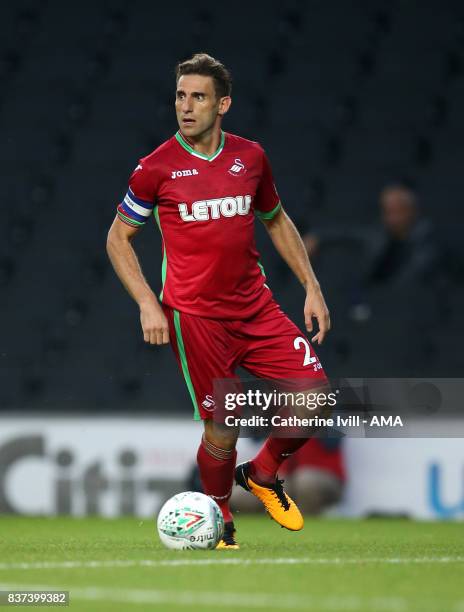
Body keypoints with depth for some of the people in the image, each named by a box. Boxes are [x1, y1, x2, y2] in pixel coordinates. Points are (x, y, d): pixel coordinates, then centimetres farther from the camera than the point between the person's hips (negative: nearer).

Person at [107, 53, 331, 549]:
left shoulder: (250, 156, 5)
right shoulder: (156, 167, -6)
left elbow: (276, 220, 20)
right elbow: (118, 237, 3)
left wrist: (311, 287, 13)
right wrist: (148, 304, -8)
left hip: (256, 307, 4)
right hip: (194, 317, -4)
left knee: (314, 394, -5)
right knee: (224, 425, -4)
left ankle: (262, 474, 22)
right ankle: (218, 518, 23)